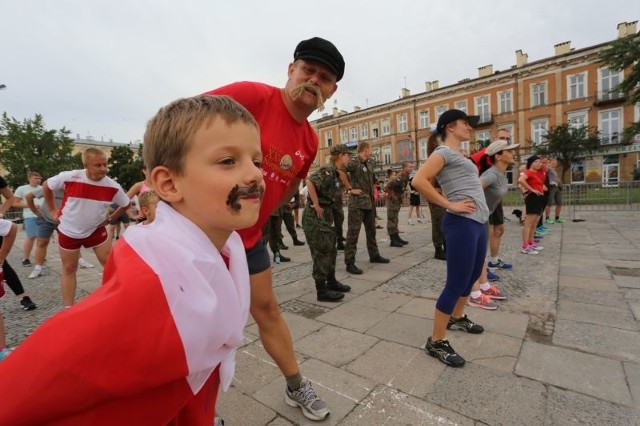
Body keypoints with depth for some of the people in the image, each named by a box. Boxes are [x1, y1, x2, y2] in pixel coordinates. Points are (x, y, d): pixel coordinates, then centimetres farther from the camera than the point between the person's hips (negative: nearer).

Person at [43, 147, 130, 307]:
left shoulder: (112, 186, -18)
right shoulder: (69, 177, -21)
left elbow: (126, 204, 0)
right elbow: (46, 186, 0)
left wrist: (110, 219, -2)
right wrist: (52, 210, 1)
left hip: (96, 230, 1)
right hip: (68, 231, 0)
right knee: (69, 269, 9)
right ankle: (68, 308, 22)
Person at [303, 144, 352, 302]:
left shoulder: (335, 172, 12)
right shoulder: (328, 170, -17)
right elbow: (310, 181, -32)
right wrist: (316, 204, -26)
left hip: (326, 215, 10)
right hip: (315, 216, -10)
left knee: (331, 250, 17)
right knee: (321, 252, -3)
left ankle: (331, 282, 31)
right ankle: (322, 290, 8)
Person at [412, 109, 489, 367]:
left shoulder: (459, 155, 21)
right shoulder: (444, 152, -7)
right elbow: (419, 181, -23)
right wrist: (449, 205, -20)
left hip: (478, 221, 10)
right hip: (462, 223, -10)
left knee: (472, 275, 21)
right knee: (457, 283, -7)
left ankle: (457, 318, 41)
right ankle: (436, 342, 4)